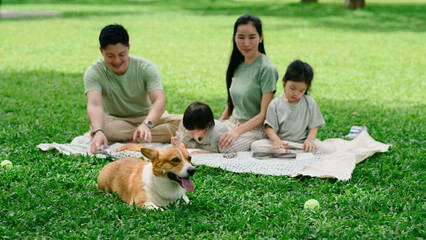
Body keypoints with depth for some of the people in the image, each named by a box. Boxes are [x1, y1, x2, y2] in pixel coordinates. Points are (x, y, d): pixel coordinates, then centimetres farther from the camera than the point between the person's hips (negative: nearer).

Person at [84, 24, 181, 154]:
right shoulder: (94, 72, -14)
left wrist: (147, 124, -48)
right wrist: (98, 132, -52)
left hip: (148, 117, 1)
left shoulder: (146, 67, -14)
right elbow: (94, 104, -31)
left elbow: (159, 101, -27)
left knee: (183, 122, -27)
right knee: (99, 127, -36)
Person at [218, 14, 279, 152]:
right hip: (233, 122, 6)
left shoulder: (267, 69, -13)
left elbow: (264, 115, -16)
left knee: (223, 146, -35)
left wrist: (237, 131, -27)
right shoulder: (238, 65, 10)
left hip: (256, 128, -6)